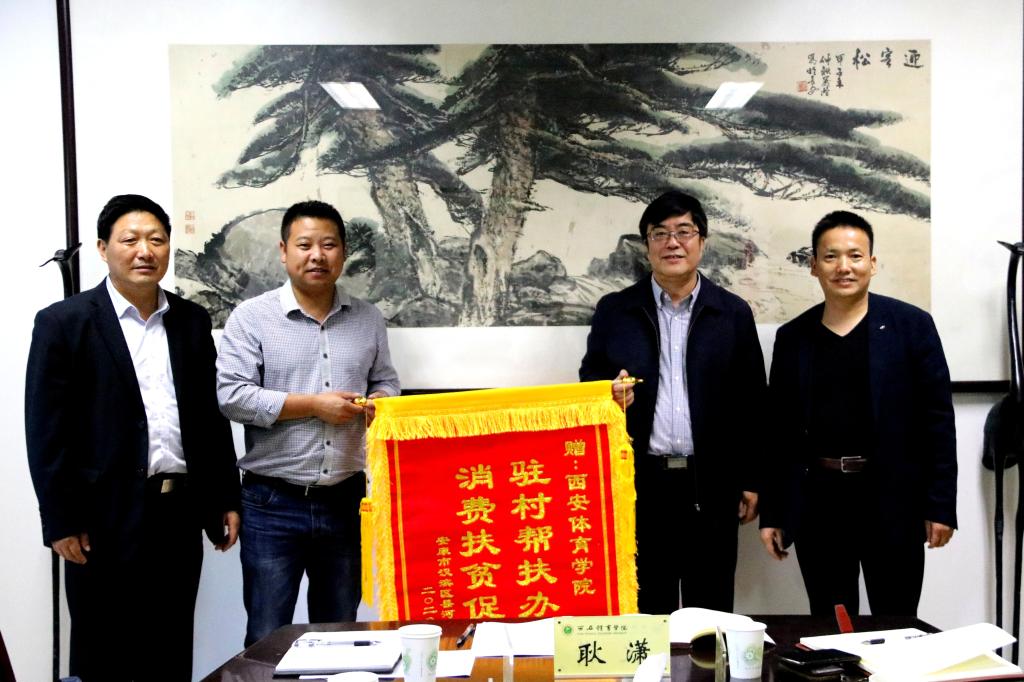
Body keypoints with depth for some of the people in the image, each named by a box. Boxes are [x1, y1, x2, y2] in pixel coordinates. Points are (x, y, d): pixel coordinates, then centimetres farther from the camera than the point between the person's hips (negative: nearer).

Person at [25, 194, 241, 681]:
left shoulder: (192, 321, 9)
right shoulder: (64, 322, -4)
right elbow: (46, 431, -6)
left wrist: (226, 499, 9)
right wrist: (60, 521, -10)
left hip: (181, 513, 4)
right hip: (105, 518, -4)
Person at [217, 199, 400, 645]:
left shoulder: (368, 320, 8)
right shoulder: (252, 317, -3)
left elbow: (386, 381, 17)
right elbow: (231, 395, -11)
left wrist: (380, 403, -6)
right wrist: (313, 405, -14)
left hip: (347, 500, 3)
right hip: (273, 503, -3)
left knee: (341, 636, 15)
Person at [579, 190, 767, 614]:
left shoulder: (734, 313, 5)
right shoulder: (614, 310, 5)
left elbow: (751, 403, 5)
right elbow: (587, 386, 7)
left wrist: (751, 480, 4)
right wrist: (609, 397, -16)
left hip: (711, 485, 0)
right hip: (638, 483, 0)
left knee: (711, 609, 10)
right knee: (645, 610, 9)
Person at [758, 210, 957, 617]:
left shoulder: (912, 325, 0)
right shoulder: (792, 337, 6)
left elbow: (938, 420, -2)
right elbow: (779, 429, 7)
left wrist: (941, 505, -6)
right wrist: (771, 513, 6)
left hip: (893, 502, -2)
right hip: (817, 501, 2)